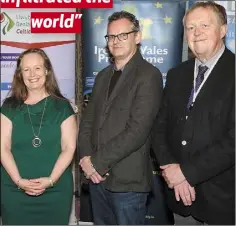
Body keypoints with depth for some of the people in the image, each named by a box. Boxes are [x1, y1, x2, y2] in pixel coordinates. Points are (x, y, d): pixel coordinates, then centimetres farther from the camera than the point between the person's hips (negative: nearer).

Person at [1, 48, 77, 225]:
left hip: (56, 190, 0)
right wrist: (18, 180, -13)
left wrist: (51, 179, -14)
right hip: (14, 190, 1)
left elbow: (69, 148, -3)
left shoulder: (62, 106, 1)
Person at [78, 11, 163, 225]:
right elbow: (87, 121, 10)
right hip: (98, 176, 6)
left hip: (128, 180, -6)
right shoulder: (103, 76, 13)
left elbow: (137, 131, -19)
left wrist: (97, 162, -14)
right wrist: (86, 157, -6)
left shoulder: (149, 75, -10)